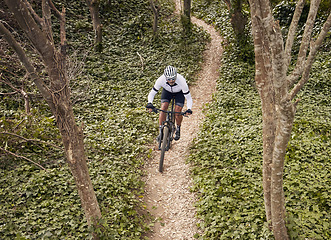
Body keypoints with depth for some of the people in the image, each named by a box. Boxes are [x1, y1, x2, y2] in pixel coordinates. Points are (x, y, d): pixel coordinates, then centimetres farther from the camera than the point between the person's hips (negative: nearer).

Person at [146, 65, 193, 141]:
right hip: (167, 91, 1)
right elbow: (152, 93, -26)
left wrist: (189, 109, -50)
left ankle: (178, 129, 15)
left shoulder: (181, 81, -41)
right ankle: (161, 132, -8)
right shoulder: (160, 80, -36)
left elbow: (188, 98, -33)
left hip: (179, 92, -1)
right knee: (163, 108, -20)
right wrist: (150, 103, -45)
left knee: (177, 112, -15)